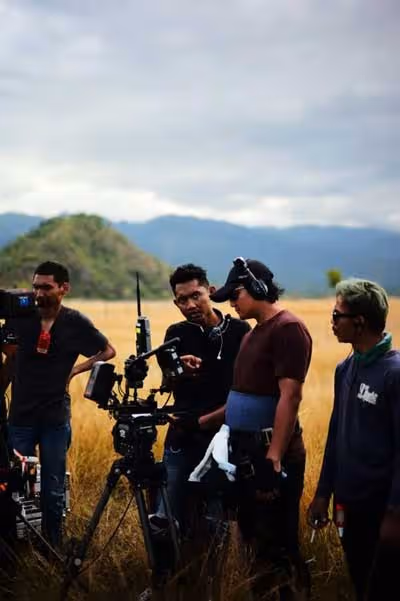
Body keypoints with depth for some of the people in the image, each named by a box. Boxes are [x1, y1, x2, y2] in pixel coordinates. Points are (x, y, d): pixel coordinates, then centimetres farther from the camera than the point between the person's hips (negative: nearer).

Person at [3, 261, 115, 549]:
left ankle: (53, 549, 18)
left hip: (55, 417, -1)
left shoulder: (76, 322, -4)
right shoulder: (20, 316, 0)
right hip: (20, 415, 1)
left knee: (53, 489, 6)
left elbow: (108, 352, 8)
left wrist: (75, 370, -1)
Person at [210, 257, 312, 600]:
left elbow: (290, 396, -21)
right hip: (247, 450, 10)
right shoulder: (255, 332, 16)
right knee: (252, 534, 16)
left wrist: (274, 457, -24)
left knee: (276, 543, -4)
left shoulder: (288, 328, -14)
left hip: (271, 455, -10)